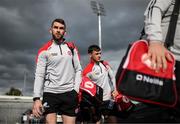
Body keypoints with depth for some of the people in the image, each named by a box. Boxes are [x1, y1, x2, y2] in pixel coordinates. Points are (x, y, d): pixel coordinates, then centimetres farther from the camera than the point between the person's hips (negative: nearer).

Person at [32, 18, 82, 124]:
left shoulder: (72, 48, 10)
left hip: (69, 93, 2)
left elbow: (78, 70, 9)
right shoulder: (44, 50, 3)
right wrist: (36, 98, -11)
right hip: (50, 93, -1)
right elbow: (39, 75, -2)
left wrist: (76, 90, -4)